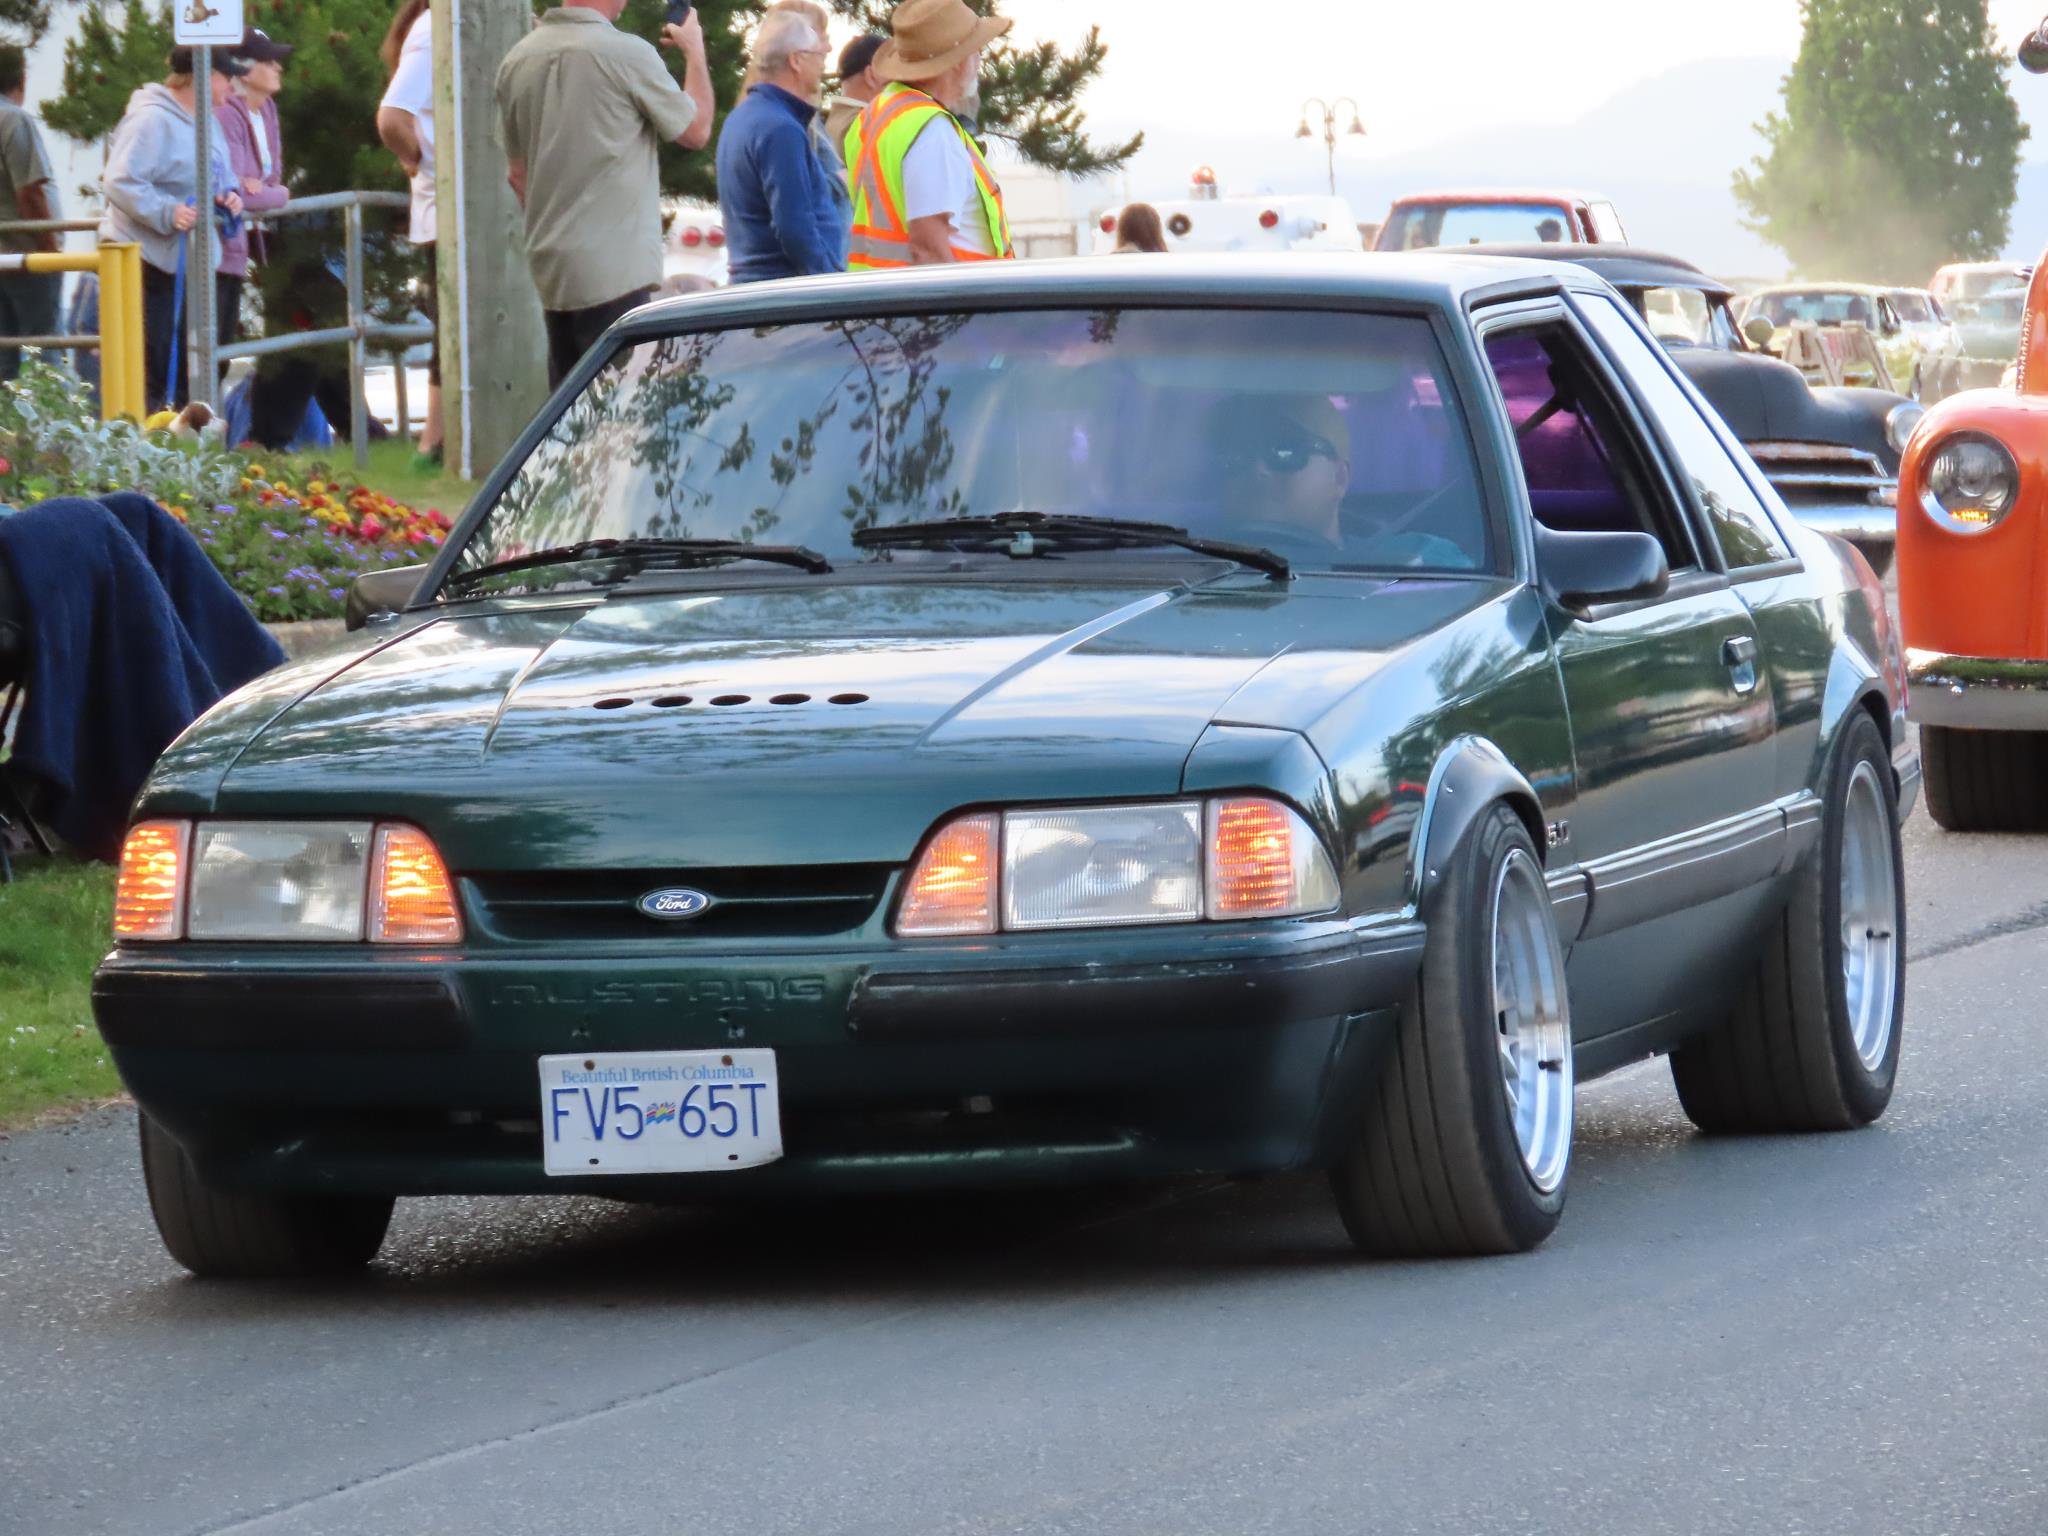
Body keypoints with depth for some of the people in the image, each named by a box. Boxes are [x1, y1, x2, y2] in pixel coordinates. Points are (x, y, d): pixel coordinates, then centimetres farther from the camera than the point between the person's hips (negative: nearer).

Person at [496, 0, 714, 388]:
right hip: (614, 269, -7)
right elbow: (695, 131, 1)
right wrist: (694, 52, 16)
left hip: (550, 268, 7)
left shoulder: (518, 60, 7)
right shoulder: (627, 54, -13)